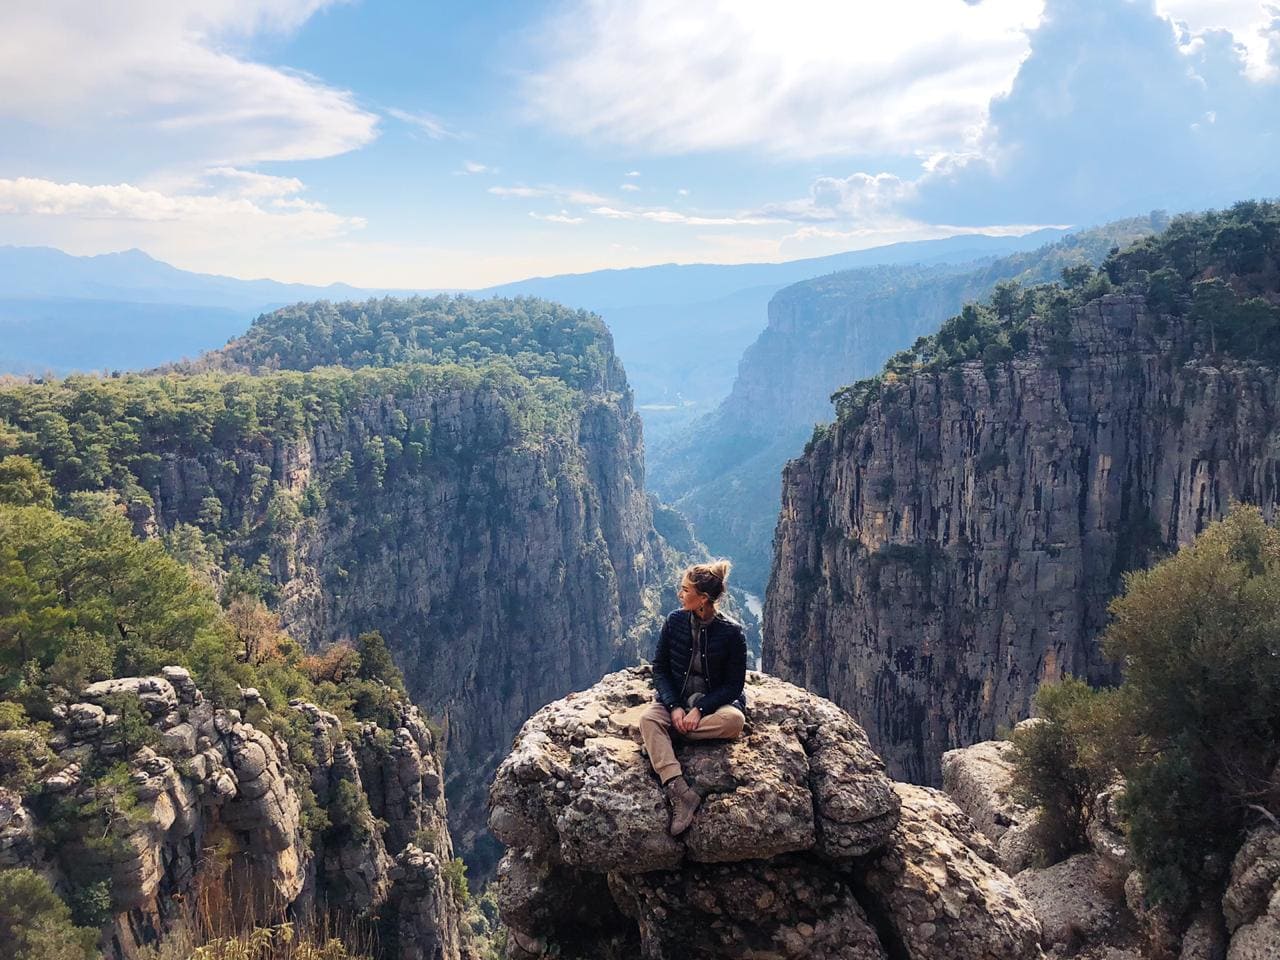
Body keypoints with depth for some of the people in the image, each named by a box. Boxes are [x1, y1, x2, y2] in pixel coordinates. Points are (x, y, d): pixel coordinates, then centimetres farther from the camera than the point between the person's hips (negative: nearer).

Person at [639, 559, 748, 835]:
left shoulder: (731, 632, -11)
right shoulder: (675, 621, -2)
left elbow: (733, 685, -9)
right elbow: (659, 668, 1)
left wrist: (699, 710, -21)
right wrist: (674, 707, -14)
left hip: (716, 702, -2)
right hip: (676, 701, 2)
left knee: (734, 720, -35)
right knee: (648, 718, -29)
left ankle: (673, 731, -18)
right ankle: (680, 791, -42)